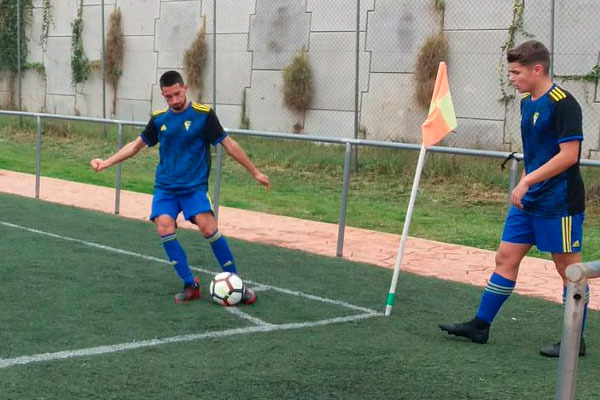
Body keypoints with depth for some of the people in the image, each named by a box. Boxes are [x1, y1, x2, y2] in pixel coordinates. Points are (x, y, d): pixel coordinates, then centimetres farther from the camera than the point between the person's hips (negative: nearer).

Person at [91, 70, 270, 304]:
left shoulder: (203, 114, -5)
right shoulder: (159, 119, 6)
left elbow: (228, 144, -1)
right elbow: (136, 145, 18)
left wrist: (255, 172, 2)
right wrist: (106, 163, 13)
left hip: (194, 186, -3)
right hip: (165, 187, 3)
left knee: (208, 226, -23)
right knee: (164, 226, -20)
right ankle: (190, 285, -10)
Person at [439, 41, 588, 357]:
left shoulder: (563, 104, -16)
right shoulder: (527, 103, 11)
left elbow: (569, 154, -21)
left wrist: (527, 180, -22)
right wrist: (524, 185, 17)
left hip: (559, 203, -9)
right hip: (528, 200, 9)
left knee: (568, 267, 2)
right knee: (506, 257, 10)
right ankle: (480, 326, 18)